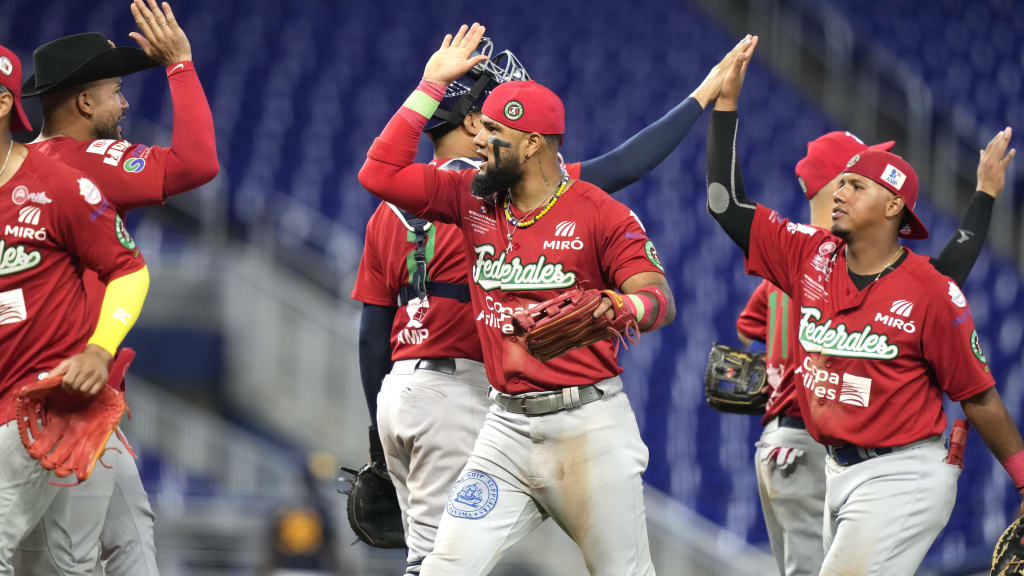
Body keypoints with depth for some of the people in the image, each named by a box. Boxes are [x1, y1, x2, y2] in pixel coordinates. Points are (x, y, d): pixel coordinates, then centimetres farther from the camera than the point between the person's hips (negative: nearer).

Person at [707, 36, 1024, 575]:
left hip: (904, 476, -7)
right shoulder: (811, 258, 5)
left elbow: (978, 395, -7)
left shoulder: (932, 291, -11)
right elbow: (726, 203, 7)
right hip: (838, 473, 7)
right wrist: (726, 100, 4)